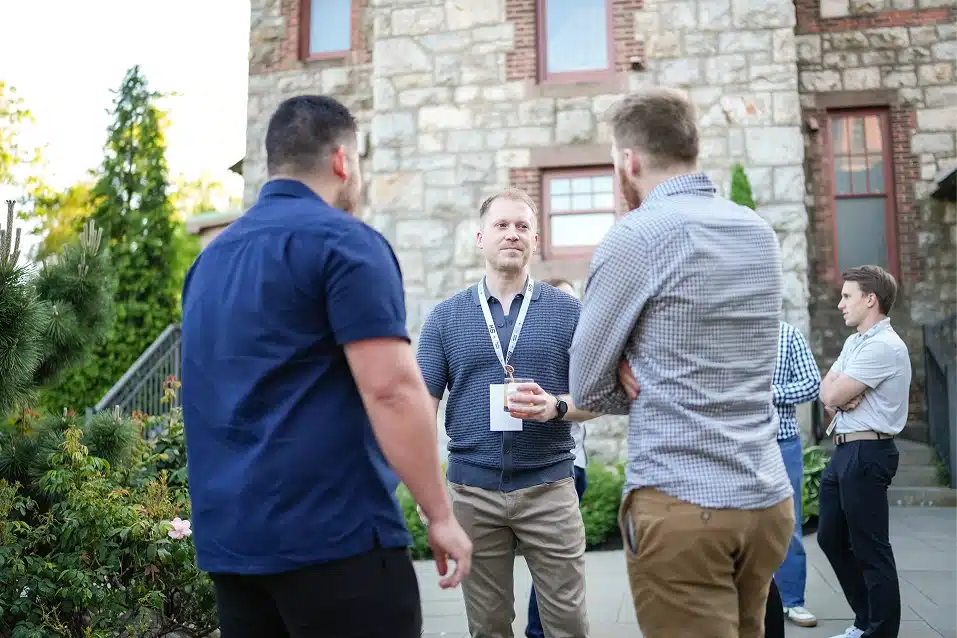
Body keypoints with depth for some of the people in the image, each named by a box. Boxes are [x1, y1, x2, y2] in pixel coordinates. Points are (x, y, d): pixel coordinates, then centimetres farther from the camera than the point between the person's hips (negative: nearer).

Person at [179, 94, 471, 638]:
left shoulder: (212, 258, 15)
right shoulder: (344, 240, -10)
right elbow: (391, 389, -17)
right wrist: (442, 515, -10)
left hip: (227, 538, 8)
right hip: (334, 533, -8)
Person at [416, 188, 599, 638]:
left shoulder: (568, 311, 3)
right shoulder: (445, 317, 4)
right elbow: (424, 403, 2)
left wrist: (555, 407, -19)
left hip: (549, 487, 0)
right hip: (472, 491, 1)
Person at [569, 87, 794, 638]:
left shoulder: (636, 236, -12)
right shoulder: (762, 234, 9)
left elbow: (588, 387, -6)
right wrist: (647, 371, -1)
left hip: (682, 506, -7)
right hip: (769, 499, 7)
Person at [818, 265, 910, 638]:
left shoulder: (884, 346, -16)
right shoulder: (853, 342, 16)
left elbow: (833, 394, -18)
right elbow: (827, 391, 11)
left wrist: (838, 391, 4)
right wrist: (842, 397, -10)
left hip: (866, 453, -10)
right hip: (844, 450, 10)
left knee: (869, 548, -3)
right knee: (831, 538, 16)